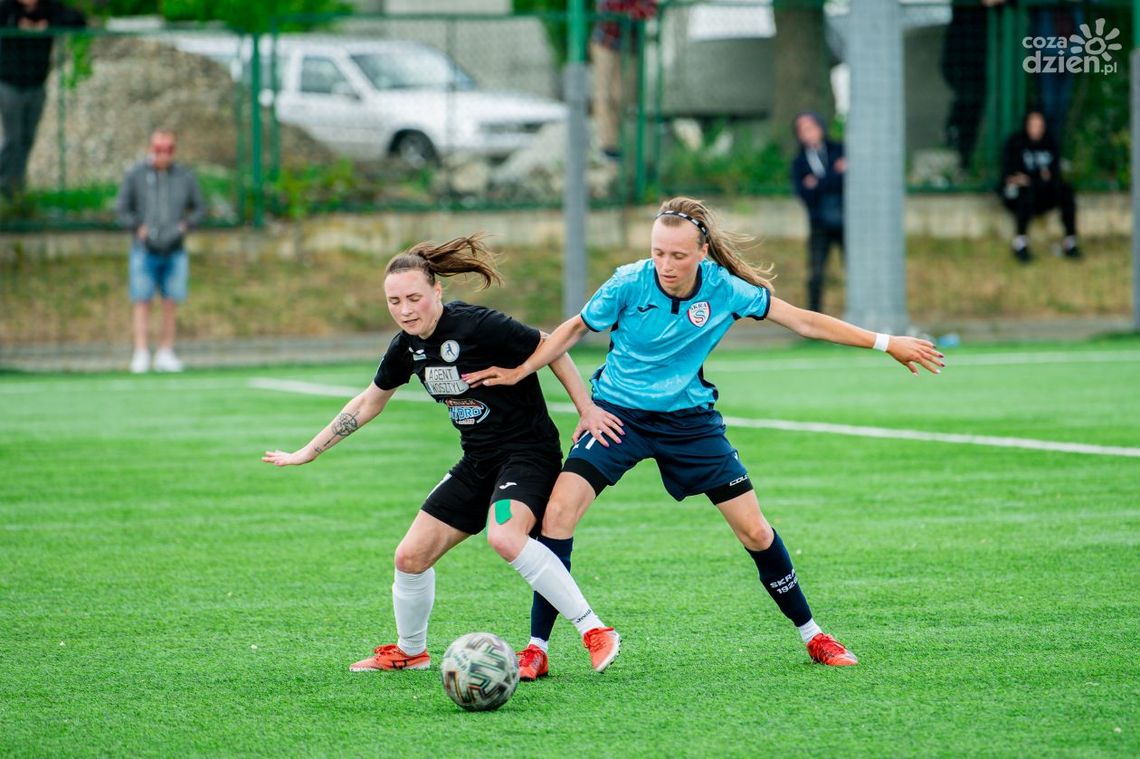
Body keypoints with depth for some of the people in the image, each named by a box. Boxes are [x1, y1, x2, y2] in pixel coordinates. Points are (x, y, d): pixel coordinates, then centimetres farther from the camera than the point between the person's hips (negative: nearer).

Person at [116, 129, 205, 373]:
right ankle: (141, 354, -4)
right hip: (145, 250, -2)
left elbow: (199, 209, 13)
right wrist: (139, 228, -10)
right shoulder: (135, 175, 0)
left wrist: (185, 225, -4)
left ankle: (165, 354, 8)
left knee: (172, 303, 2)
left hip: (174, 250, 2)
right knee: (142, 301, -5)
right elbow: (122, 209, 4)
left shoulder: (185, 177, 5)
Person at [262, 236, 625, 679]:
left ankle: (594, 631, -28)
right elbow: (368, 403, 17)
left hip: (528, 453, -8)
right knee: (410, 557, 5)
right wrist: (308, 453, 19)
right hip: (478, 462, 8)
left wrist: (587, 409, -11)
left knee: (504, 537, -35)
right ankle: (409, 651, 31)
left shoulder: (478, 326, -21)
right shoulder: (407, 347, 1)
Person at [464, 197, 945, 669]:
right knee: (559, 512, -21)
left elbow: (804, 322, -5)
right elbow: (576, 329, -1)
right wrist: (519, 372, -9)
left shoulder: (725, 290, -14)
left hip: (688, 418, 2)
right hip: (618, 413, -1)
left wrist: (886, 344, -3)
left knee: (755, 529, 0)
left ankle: (811, 635, 20)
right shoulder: (629, 283, -19)